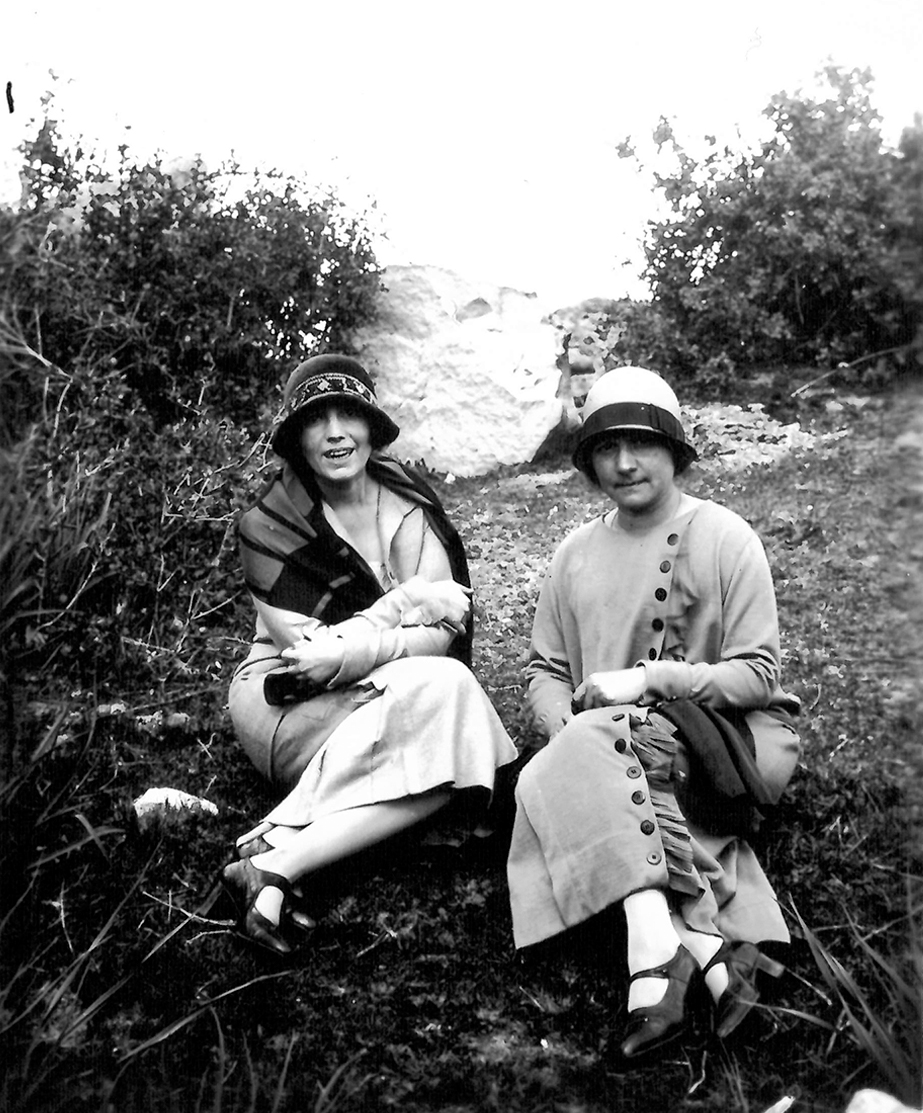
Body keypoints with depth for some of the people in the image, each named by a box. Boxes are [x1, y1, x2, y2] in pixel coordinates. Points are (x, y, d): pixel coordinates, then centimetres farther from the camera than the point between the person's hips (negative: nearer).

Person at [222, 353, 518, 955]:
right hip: (289, 707, -3)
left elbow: (442, 636, -9)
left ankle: (274, 858, -30)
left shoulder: (410, 505, 0)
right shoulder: (268, 525, -5)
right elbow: (301, 643, -14)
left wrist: (348, 653, -26)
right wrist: (407, 605, -19)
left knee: (452, 755, -31)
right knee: (442, 690, -32)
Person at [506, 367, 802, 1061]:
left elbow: (758, 674, -5)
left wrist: (650, 678, -17)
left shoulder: (724, 538, -1)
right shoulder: (575, 554, 13)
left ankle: (658, 955, -38)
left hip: (727, 739, -4)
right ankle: (709, 950, -37)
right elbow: (545, 669, 13)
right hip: (623, 750, 4)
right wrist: (564, 727, -10)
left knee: (602, 745, -31)